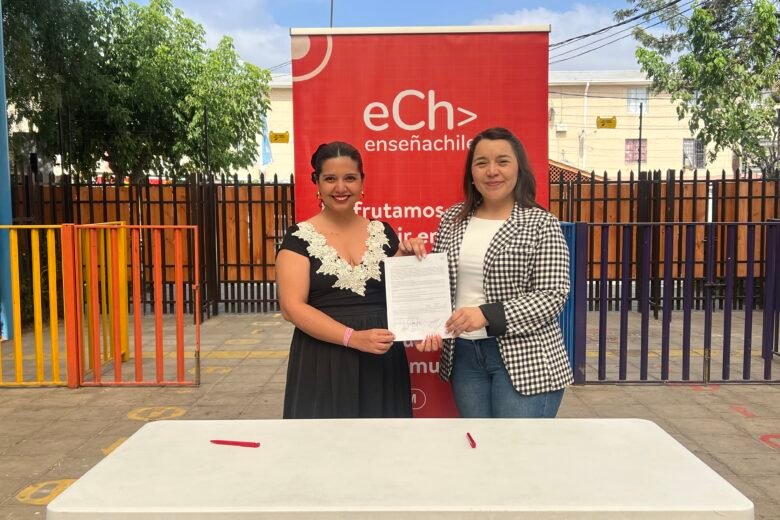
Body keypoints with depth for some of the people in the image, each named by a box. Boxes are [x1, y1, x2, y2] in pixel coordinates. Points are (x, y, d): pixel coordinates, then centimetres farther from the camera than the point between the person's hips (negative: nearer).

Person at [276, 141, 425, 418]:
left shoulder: (382, 232, 8)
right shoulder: (299, 237, -3)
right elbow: (292, 307, -12)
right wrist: (353, 337, -22)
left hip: (381, 362, 3)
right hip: (323, 366, -3)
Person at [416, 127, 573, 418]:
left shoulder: (541, 224, -8)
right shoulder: (453, 219, 6)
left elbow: (553, 295, -13)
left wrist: (487, 314, -22)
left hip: (523, 357, -4)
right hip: (463, 354, 5)